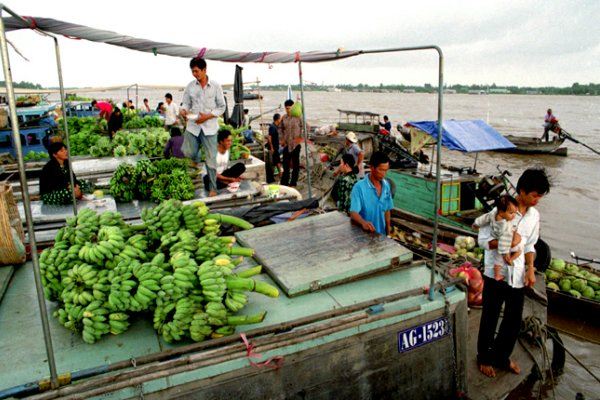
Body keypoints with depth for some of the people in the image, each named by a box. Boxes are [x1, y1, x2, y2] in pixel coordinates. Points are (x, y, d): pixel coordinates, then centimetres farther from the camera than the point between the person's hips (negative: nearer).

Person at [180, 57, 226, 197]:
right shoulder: (190, 86, 3)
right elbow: (186, 103, 11)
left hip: (209, 127, -2)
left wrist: (208, 116, -13)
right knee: (188, 154, 3)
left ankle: (212, 188, 13)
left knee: (211, 159, 1)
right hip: (192, 126, 2)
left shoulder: (215, 86, -2)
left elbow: (222, 107, 1)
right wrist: (184, 110, -13)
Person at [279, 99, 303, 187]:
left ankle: (293, 183, 13)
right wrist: (281, 139, 7)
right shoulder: (283, 118, 6)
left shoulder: (298, 117, -6)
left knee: (295, 164, 4)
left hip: (295, 144, -4)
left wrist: (301, 137, -11)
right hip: (286, 144, 4)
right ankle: (284, 183, 16)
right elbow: (280, 128, 16)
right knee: (286, 163, 8)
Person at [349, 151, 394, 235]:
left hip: (381, 233, 5)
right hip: (363, 233, -5)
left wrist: (388, 229, 9)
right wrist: (363, 222, -43)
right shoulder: (359, 187, -20)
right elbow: (353, 213, -25)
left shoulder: (386, 185, -1)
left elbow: (387, 210, 8)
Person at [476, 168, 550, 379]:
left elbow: (530, 245, 13)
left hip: (518, 276, 6)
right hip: (496, 274, -5)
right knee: (490, 319, 10)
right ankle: (484, 357, 30)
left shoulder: (534, 215, 4)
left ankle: (501, 356, 37)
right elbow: (483, 240, -13)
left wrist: (530, 269, 1)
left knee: (514, 321, 15)